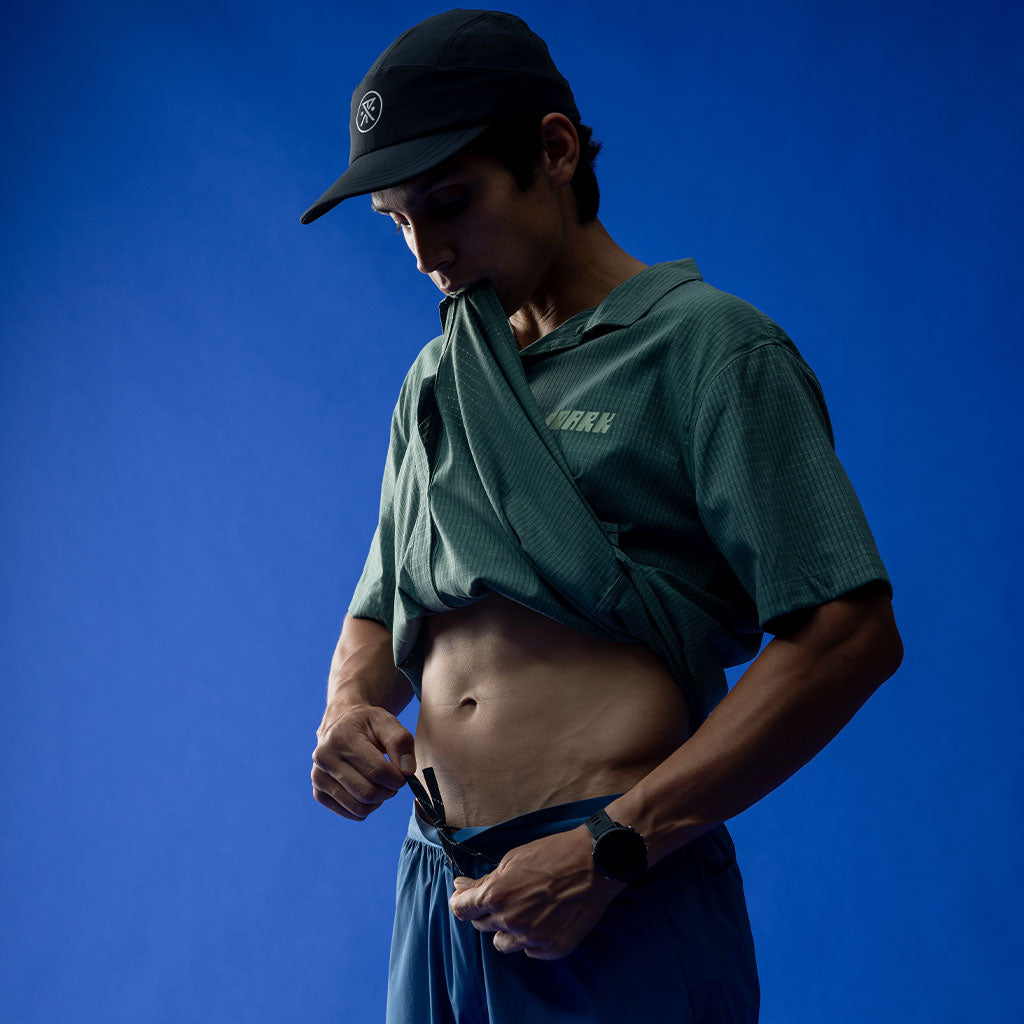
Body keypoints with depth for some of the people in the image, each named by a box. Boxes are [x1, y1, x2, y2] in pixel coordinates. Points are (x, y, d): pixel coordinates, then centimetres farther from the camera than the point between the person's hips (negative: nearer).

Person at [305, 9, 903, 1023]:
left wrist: (612, 848, -18)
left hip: (625, 910, -6)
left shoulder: (709, 347, -6)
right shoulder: (435, 382, 15)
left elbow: (850, 634, -14)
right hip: (438, 893, 6)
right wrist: (351, 706, -3)